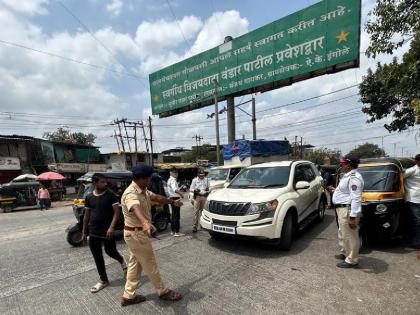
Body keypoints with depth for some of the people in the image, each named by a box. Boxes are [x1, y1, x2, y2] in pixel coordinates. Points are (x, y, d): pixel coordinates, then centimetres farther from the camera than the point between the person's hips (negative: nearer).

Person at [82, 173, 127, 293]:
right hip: (93, 232, 4)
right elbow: (86, 215, 11)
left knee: (110, 251, 3)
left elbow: (116, 212, -12)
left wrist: (111, 227, -22)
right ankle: (103, 280, 26)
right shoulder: (89, 197, 2)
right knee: (97, 257, 10)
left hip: (107, 231, -4)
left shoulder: (111, 195, -10)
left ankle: (121, 260, 38)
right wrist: (84, 231, 13)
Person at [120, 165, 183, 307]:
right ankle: (163, 292, 23)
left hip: (137, 233, 10)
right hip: (136, 234, -10)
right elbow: (136, 208, -50)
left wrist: (172, 202, 31)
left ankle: (129, 296, 32)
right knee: (150, 265, 6)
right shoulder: (131, 194, -28)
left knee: (135, 264, 19)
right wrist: (145, 223, -70)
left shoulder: (143, 191, 4)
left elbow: (157, 197, 20)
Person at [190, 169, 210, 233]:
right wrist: (195, 190, -19)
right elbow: (191, 189, 2)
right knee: (196, 211, -8)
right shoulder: (195, 180, 2)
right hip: (197, 197, -3)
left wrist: (208, 189, -6)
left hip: (204, 197, 3)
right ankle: (194, 226, -6)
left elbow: (209, 187, 18)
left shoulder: (206, 180, 11)